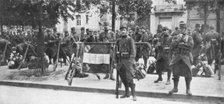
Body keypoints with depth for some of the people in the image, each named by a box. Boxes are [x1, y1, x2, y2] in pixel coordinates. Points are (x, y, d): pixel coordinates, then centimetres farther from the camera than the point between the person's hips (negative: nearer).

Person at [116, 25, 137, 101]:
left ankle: (134, 95, -6)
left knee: (129, 78, -11)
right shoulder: (119, 41, 15)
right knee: (123, 78, 11)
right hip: (121, 60, 6)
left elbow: (133, 50, -9)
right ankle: (127, 93, 23)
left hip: (128, 60, -6)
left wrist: (131, 59, -20)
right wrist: (117, 62, 17)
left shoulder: (130, 40, -3)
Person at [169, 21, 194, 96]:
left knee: (187, 73, -4)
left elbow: (191, 46, -6)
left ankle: (188, 89, 7)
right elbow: (171, 46, 0)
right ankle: (175, 88, 16)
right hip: (176, 57, 2)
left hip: (185, 57, -2)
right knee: (176, 72, 4)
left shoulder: (189, 38, 9)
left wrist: (182, 44, -8)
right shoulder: (175, 37, 13)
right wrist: (178, 40, -7)